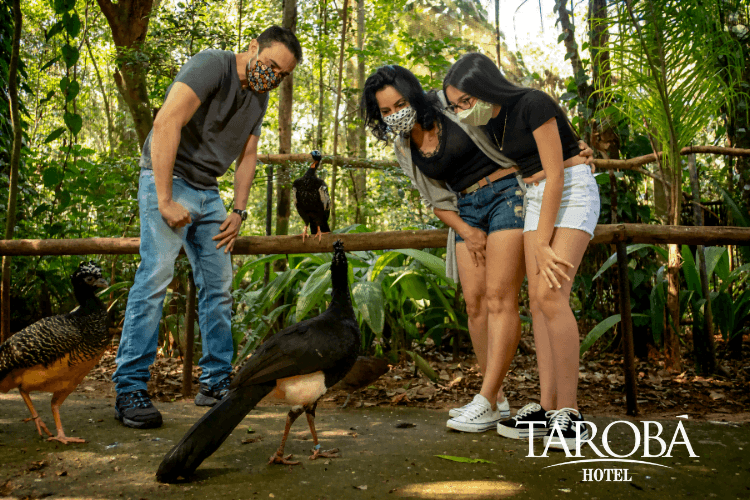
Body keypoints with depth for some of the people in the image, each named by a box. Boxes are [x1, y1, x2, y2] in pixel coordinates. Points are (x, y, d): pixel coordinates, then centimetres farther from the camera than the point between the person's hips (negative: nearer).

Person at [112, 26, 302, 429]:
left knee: (219, 286, 4)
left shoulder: (260, 97, 11)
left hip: (207, 192, 8)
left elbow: (247, 156, 17)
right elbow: (167, 124, -24)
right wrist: (164, 200, -26)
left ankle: (216, 381, 12)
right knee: (156, 274, -16)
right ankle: (130, 388, -10)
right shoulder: (212, 66, -14)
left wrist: (238, 210, 6)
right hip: (168, 180, -8)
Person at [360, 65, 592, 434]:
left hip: (507, 193, -6)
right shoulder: (404, 148, 7)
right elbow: (434, 199, 13)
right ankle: (498, 400, 8)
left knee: (499, 297, -14)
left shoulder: (453, 106, -9)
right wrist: (465, 231, -2)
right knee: (475, 301, -1)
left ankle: (485, 401, -14)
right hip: (466, 212, 6)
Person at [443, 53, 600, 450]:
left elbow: (556, 175, -19)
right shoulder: (491, 124, 7)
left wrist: (542, 244, -18)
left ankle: (569, 413, -15)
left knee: (552, 295, -20)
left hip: (572, 192, -7)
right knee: (538, 299, -3)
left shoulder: (533, 105, -17)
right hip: (535, 199, 8)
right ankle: (548, 407, -2)